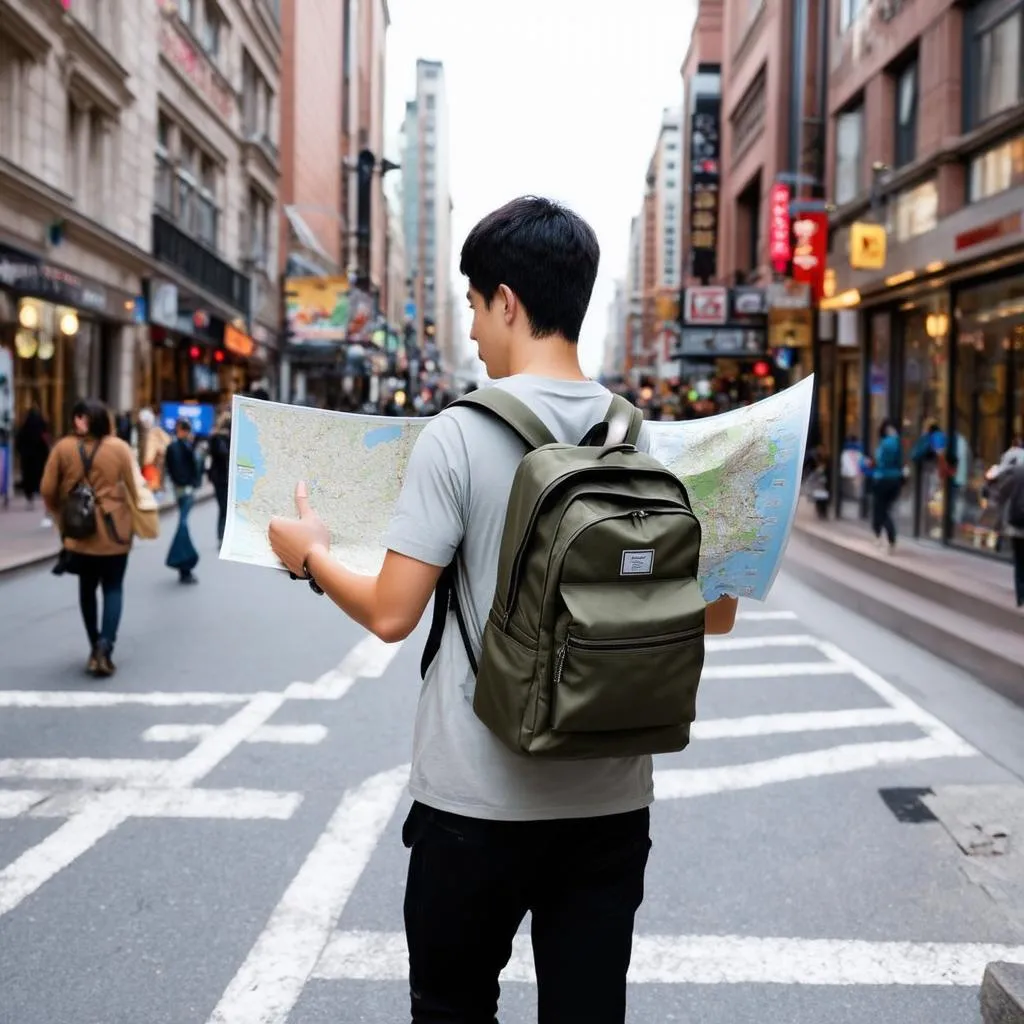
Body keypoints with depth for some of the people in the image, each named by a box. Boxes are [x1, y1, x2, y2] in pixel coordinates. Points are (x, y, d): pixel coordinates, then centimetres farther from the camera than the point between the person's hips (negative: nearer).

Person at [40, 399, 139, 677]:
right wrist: (137, 521, 10)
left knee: (87, 588, 17)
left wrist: (62, 516, 16)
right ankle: (105, 645, -10)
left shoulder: (63, 448, -4)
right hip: (114, 531, -1)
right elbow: (133, 489, -6)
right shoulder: (119, 448, -7)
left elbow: (48, 490, -1)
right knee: (113, 588, 8)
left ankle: (95, 648, 19)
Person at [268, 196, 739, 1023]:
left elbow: (392, 615, -11)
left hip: (478, 799, -3)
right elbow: (714, 614, 5)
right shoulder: (649, 440, 0)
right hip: (611, 799, 4)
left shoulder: (461, 433, -12)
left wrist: (312, 557, 7)